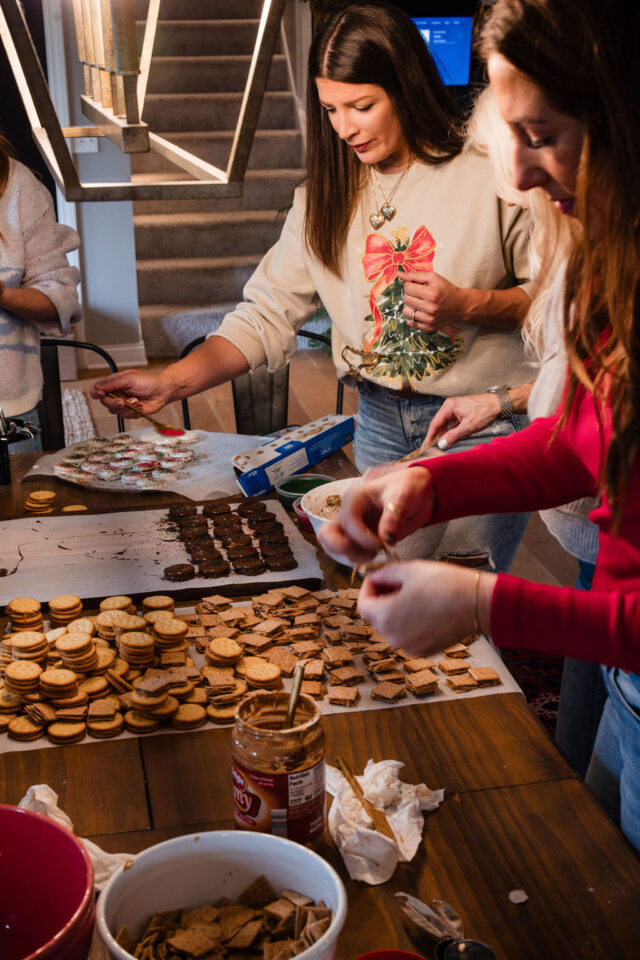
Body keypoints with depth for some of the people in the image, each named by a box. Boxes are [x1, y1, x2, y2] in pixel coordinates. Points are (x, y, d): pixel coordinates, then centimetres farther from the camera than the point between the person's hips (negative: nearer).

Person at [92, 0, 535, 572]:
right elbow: (268, 312, 1)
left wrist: (467, 305, -20)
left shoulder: (488, 173, -10)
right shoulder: (326, 194, 4)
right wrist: (171, 383, -12)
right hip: (380, 421, 4)